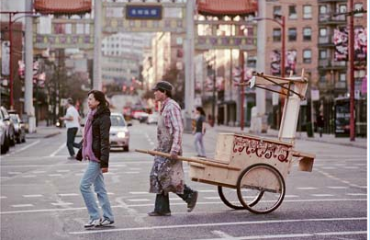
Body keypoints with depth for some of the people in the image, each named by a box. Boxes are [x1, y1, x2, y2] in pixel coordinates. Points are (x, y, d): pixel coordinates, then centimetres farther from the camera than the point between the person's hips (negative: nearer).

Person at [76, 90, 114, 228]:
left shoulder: (103, 117, -13)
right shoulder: (92, 116, 15)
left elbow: (105, 140, -18)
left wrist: (104, 162, -22)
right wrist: (80, 153, 23)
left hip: (97, 157, -9)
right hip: (92, 157, 9)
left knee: (84, 185, -9)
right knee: (99, 189, 10)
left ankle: (95, 217, -3)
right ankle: (108, 218, 14)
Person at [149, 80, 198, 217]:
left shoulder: (172, 106, -13)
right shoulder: (164, 107, 17)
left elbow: (178, 129, -21)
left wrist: (174, 149, -26)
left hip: (171, 149, -10)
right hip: (163, 148, 10)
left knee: (166, 176, -10)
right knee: (157, 176, 6)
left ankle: (190, 195, 4)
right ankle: (161, 209, 8)